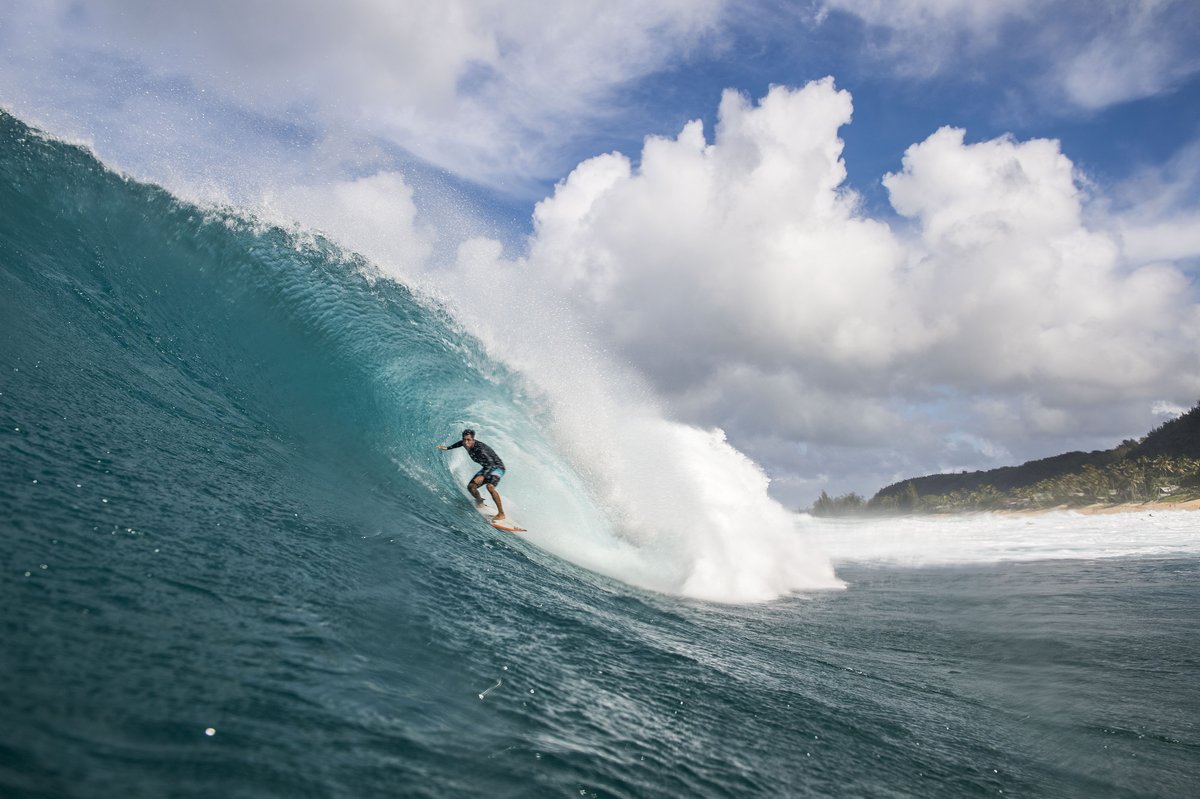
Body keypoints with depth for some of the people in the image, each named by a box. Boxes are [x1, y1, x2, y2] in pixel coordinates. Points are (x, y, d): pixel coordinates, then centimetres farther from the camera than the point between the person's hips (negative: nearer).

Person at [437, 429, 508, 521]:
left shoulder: (479, 449, -33)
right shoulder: (466, 444, -9)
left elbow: (491, 464, -42)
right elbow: (460, 443, 18)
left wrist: (482, 476, -55)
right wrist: (447, 448, 23)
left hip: (497, 467, -9)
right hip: (487, 468, 9)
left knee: (490, 486, -33)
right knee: (471, 486, 2)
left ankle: (501, 514, -29)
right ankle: (480, 502, 34)